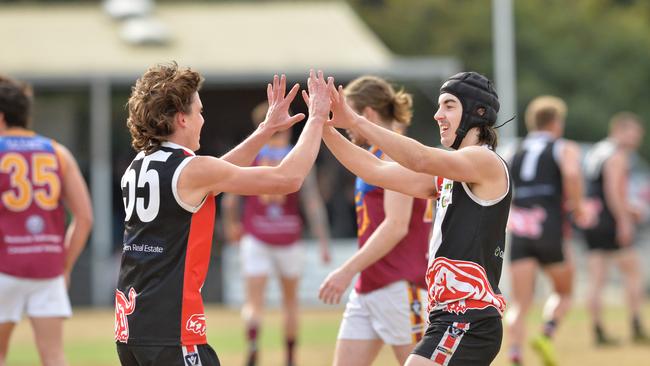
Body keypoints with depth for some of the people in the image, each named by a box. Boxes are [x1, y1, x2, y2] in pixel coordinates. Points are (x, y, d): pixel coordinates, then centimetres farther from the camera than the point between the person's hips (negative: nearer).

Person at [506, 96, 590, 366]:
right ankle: (547, 335, -8)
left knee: (520, 303, -1)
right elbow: (571, 173, -17)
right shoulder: (565, 149, 5)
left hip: (518, 232, 3)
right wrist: (577, 206, -5)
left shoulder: (514, 152, 18)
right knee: (563, 293, 18)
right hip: (550, 229, -3)